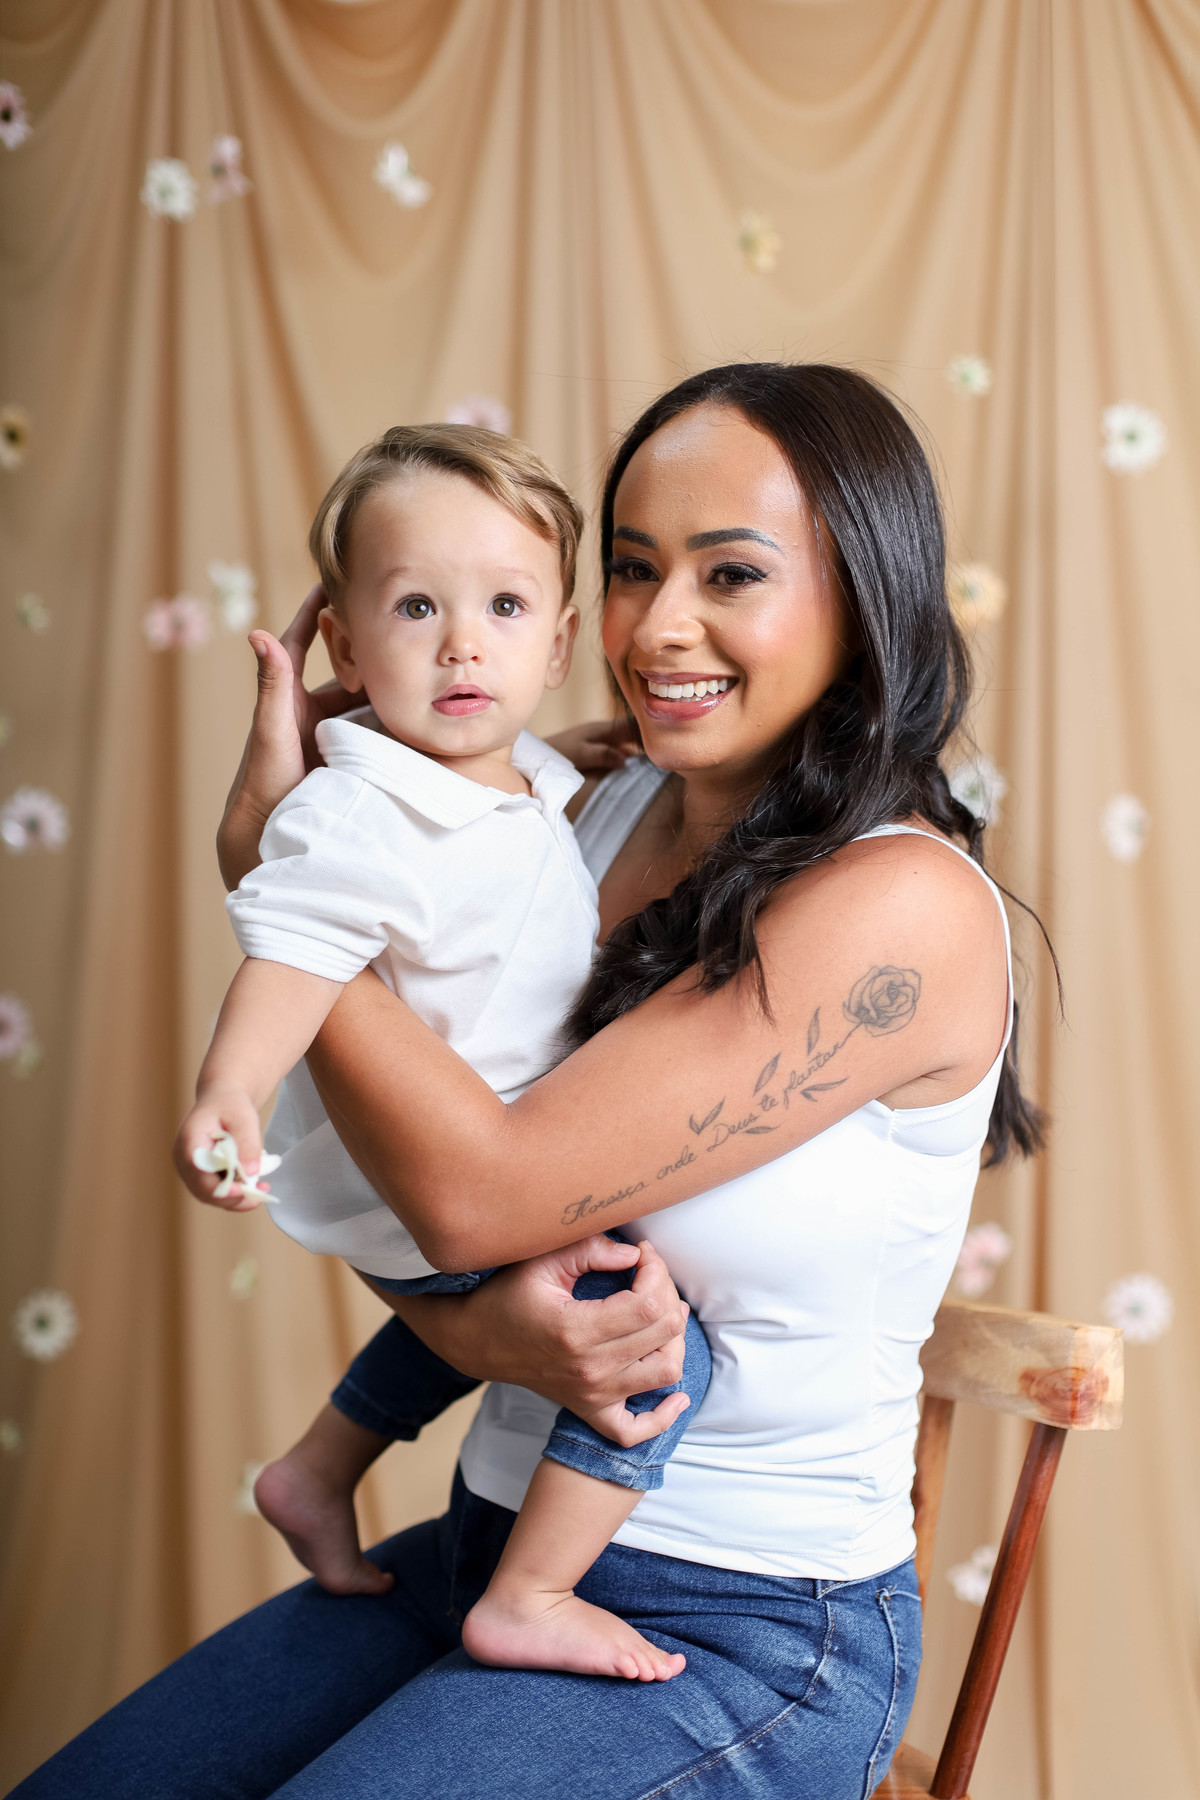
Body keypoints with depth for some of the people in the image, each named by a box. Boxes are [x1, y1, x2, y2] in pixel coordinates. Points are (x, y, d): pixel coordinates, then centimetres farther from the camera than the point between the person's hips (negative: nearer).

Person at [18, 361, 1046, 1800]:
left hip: (747, 1631, -6)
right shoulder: (606, 818, 2)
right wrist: (479, 1327, -18)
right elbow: (374, 1181, 5)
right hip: (493, 1543, 6)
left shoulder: (906, 904, -20)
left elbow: (480, 1187, -23)